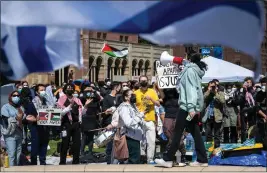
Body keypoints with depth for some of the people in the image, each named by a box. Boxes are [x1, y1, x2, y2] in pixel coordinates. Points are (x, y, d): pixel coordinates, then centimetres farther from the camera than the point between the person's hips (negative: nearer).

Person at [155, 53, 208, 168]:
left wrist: (191, 107, -23)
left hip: (187, 106, -9)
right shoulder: (196, 71, 21)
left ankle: (168, 159, -4)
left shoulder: (190, 70, -8)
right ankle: (202, 160, 5)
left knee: (177, 132, -6)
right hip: (194, 106, 9)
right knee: (195, 133, 7)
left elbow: (191, 89, -17)